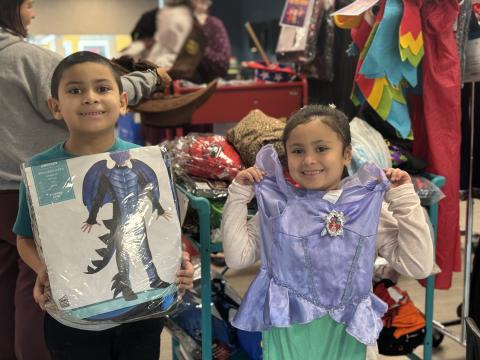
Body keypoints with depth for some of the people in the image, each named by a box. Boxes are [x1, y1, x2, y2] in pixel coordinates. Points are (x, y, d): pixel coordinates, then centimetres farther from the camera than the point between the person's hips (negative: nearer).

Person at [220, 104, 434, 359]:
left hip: (344, 335, 0)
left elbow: (418, 267, -6)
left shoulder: (368, 206, -5)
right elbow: (238, 257, -3)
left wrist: (405, 200, -10)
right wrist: (238, 195, -5)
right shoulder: (276, 204, -3)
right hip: (287, 333, 0)